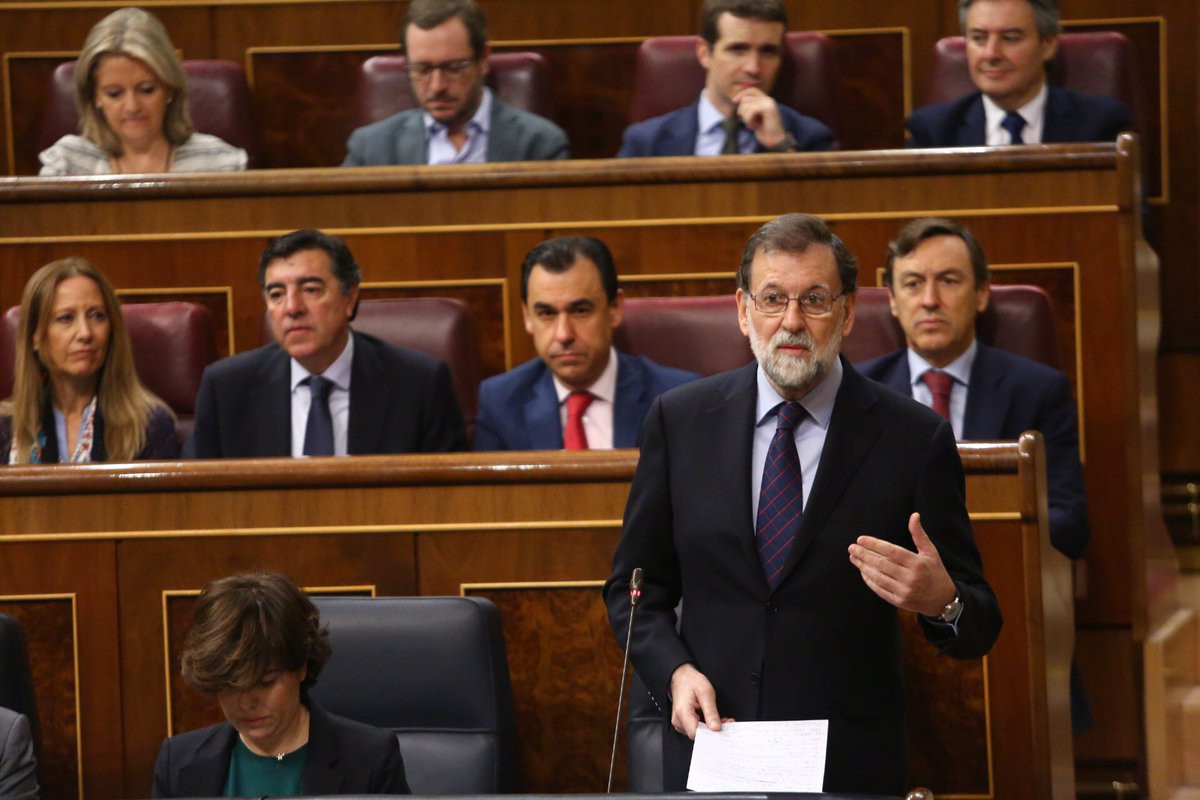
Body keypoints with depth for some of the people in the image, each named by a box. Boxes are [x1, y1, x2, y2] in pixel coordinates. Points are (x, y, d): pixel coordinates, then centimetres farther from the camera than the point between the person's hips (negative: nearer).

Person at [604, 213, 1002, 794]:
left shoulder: (914, 437, -5)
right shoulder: (680, 419, 2)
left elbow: (977, 629, -3)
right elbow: (635, 583, 9)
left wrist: (942, 601, -25)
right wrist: (673, 671, -9)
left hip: (850, 766, -2)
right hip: (709, 744, 2)